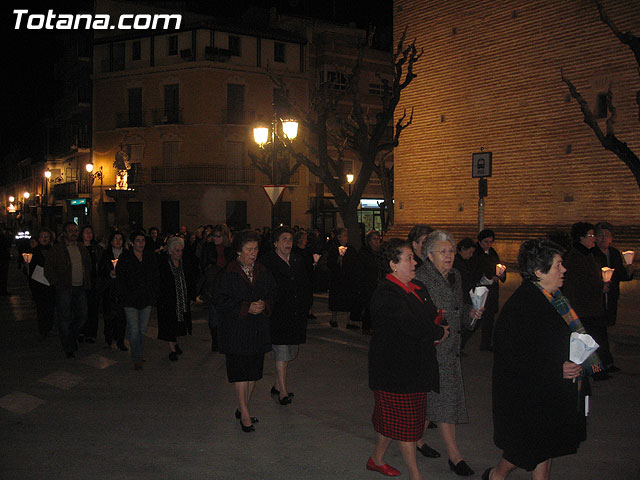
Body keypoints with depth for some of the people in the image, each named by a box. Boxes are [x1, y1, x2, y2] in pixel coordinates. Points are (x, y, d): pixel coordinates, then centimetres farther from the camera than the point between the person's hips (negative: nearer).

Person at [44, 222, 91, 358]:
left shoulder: (82, 248, 13)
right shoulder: (56, 249, -3)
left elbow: (88, 265, 22)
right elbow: (48, 270, -3)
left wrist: (87, 282, 11)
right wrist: (57, 283, -10)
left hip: (80, 288, 5)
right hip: (64, 289, -5)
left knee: (82, 316, 7)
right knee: (65, 318, 1)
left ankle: (73, 337, 33)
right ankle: (68, 348, 11)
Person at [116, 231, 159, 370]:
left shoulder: (151, 257, 8)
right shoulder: (124, 258, -3)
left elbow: (155, 278, 13)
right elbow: (119, 280, -2)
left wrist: (154, 295, 6)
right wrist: (125, 296, -8)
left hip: (146, 300, 4)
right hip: (130, 301, -4)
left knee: (142, 330, 10)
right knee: (134, 330, -8)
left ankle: (139, 355, 24)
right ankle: (136, 359, -1)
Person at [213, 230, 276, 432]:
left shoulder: (263, 272, 7)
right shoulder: (228, 274, -8)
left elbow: (272, 294, 14)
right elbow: (219, 300, -10)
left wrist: (264, 305, -8)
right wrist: (246, 308, -17)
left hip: (258, 330, 5)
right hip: (236, 329, -5)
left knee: (253, 371, 9)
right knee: (240, 371, -5)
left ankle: (243, 408, 23)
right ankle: (244, 413, 3)